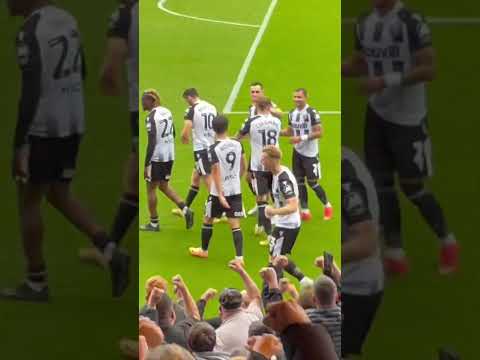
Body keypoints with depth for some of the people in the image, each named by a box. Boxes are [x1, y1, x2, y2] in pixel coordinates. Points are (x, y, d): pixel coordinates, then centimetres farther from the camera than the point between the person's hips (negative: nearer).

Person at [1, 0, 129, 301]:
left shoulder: (30, 31, -19)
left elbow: (30, 91, -24)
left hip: (42, 127, -8)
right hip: (73, 124, 8)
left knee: (29, 200, 7)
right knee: (59, 195, 20)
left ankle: (36, 282, 14)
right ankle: (110, 251, 5)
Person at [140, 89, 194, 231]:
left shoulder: (152, 117, -18)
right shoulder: (167, 112, 7)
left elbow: (152, 142, -22)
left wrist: (146, 165, -19)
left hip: (156, 157, -8)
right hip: (170, 155, 8)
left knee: (151, 188, 6)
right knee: (164, 186, 21)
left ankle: (154, 223, 12)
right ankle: (185, 209, 7)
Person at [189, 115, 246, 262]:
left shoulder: (214, 149, -17)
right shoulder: (237, 145, -1)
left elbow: (216, 173, -20)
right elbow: (243, 167, 10)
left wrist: (220, 195, -22)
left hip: (219, 192, -4)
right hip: (235, 190, 4)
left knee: (208, 220, 18)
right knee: (235, 224, 2)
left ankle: (203, 250, 35)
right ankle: (239, 257, -10)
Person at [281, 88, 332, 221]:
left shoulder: (312, 113, -16)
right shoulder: (292, 113, 7)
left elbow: (319, 133, -19)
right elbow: (290, 131, 18)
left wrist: (302, 138, -25)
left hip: (310, 153, -7)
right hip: (297, 152, 7)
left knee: (312, 182, -1)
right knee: (299, 181, 6)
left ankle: (327, 205, 19)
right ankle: (305, 211, 13)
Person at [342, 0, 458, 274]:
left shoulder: (412, 23, -18)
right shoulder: (364, 24, 5)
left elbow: (429, 70, -20)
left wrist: (387, 81, -27)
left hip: (408, 117, -7)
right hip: (377, 115, 7)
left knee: (413, 188, -1)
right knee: (382, 184, 7)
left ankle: (447, 242, 21)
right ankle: (395, 253, 16)